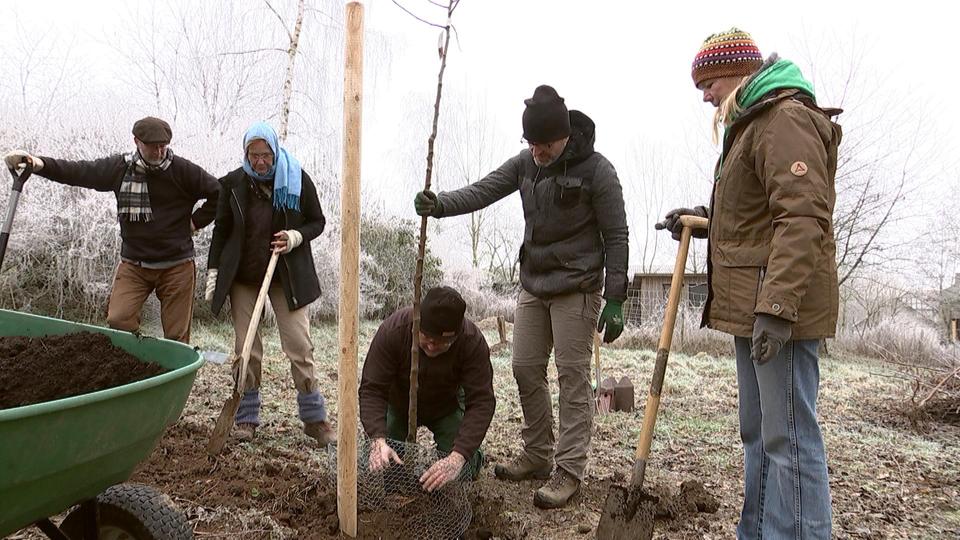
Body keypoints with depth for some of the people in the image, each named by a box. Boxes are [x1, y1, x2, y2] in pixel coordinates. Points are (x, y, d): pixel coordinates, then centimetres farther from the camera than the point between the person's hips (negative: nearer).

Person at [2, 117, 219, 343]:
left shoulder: (183, 170, -7)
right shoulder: (119, 167, 3)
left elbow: (218, 193, -2)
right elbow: (77, 171, 4)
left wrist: (196, 222, -3)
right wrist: (39, 163, -11)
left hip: (177, 266, -3)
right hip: (133, 264, 3)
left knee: (177, 336, 1)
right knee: (117, 321, -8)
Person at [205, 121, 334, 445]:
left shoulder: (297, 179, -4)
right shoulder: (233, 183, 0)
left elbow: (317, 222, 4)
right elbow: (221, 231, 7)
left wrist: (296, 237, -16)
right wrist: (213, 273, 2)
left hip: (286, 276, -1)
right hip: (242, 276, 2)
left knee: (300, 346, -4)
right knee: (246, 349, 3)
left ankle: (314, 418, 7)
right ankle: (246, 419, 15)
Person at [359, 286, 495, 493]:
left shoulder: (473, 341, -34)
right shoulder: (393, 329, -34)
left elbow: (481, 402, -36)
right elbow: (372, 390, -33)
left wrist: (457, 457, -48)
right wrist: (378, 440, -49)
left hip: (447, 407, -1)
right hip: (398, 404, 1)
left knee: (459, 476, -14)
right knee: (379, 469, -7)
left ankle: (474, 456, 21)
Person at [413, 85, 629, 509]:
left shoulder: (596, 170, -12)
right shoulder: (525, 163, 4)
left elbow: (616, 236, -11)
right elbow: (482, 191, -3)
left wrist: (615, 300, -14)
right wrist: (439, 204, -23)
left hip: (576, 289, -6)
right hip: (533, 284, 7)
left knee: (572, 377, -3)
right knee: (525, 368, 9)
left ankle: (569, 471, 7)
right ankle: (537, 456, 25)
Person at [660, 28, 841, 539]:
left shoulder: (787, 118, -11)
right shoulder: (752, 125, 22)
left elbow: (803, 217, -22)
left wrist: (777, 306, -28)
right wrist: (705, 217, 15)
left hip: (780, 307, -11)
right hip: (752, 306, 11)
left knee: (788, 437, -6)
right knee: (758, 434, 15)